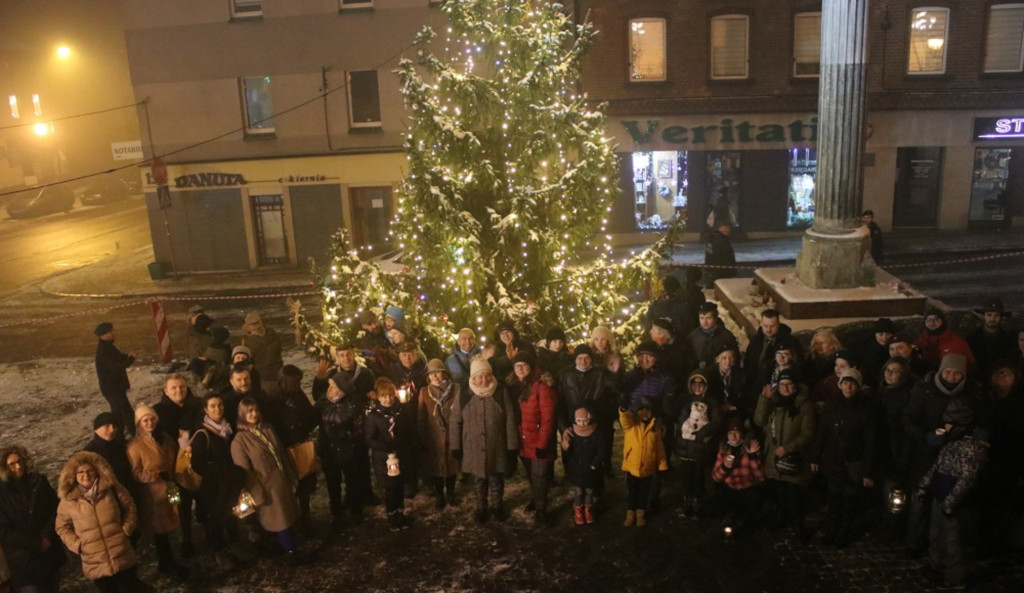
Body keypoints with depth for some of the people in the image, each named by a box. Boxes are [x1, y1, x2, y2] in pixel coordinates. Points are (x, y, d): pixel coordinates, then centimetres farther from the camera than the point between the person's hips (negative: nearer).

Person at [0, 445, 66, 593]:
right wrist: (36, 543, -13)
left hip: (50, 555, 4)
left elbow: (56, 509, 4)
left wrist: (47, 536, -11)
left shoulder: (39, 481, 2)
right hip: (23, 562, -4)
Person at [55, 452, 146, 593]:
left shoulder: (110, 488, -4)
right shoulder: (68, 499, -5)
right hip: (95, 564, 1)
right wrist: (77, 545, -4)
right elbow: (62, 527, 6)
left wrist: (126, 529, -3)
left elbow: (129, 505, 8)